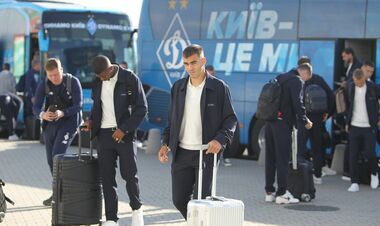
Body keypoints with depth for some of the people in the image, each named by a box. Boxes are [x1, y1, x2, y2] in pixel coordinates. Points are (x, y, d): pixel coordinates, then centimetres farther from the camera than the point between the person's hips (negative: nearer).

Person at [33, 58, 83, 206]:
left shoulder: (73, 82, -14)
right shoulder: (43, 85, -6)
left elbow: (78, 105, -17)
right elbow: (36, 107, -9)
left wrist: (62, 113, -35)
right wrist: (42, 115, -34)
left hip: (69, 122, -5)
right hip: (50, 123, 5)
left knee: (57, 155, -19)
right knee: (51, 160, 8)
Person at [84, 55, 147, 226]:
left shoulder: (130, 79, -8)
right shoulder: (97, 83, 7)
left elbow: (142, 108, -9)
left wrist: (124, 129, -16)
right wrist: (92, 121, 3)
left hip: (124, 134, -4)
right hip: (104, 134, 4)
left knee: (129, 174, -5)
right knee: (107, 178, 3)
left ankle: (136, 208, 21)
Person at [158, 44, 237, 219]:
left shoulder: (219, 88, -5)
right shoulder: (178, 87, 8)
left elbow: (231, 119, -3)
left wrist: (220, 140, -19)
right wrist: (166, 143, 6)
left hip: (207, 153, -4)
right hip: (182, 152, 4)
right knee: (179, 199, 5)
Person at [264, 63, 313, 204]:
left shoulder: (280, 78, 18)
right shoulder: (297, 81, -8)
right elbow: (297, 103, -17)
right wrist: (304, 121, -4)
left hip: (270, 122, 8)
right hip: (283, 123, -8)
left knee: (270, 157, 12)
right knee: (282, 158, -5)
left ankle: (269, 192, 16)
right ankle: (281, 194, -4)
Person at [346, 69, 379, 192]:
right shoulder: (350, 87, 2)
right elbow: (348, 104, 10)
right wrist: (347, 123, 7)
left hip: (369, 126, -3)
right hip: (354, 126, 3)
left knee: (369, 153, -3)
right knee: (353, 155, 0)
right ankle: (354, 183, 5)